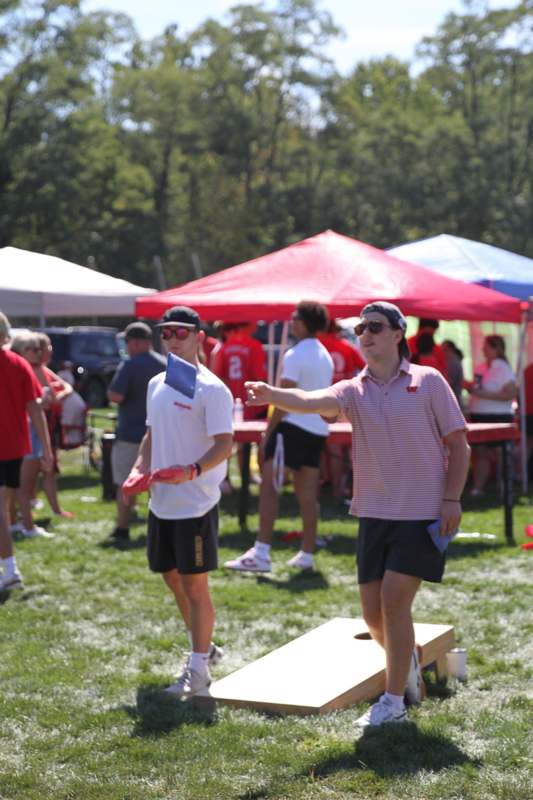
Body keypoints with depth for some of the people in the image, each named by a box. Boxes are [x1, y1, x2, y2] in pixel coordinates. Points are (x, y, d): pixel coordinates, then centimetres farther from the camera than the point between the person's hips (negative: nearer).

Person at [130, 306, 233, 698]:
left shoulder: (211, 389, -12)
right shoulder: (157, 385, 12)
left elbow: (225, 444, -17)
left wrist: (193, 471, -32)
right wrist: (139, 468, 4)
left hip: (196, 504, -8)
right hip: (161, 503, 8)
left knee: (195, 583, -2)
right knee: (173, 578, 16)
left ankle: (199, 668, 8)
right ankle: (205, 648, 34)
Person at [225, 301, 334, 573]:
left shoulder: (295, 355, -11)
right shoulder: (326, 356, 15)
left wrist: (269, 430, -10)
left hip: (293, 427, -8)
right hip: (318, 430, 8)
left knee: (268, 485, -8)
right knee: (307, 494, 11)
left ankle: (261, 553, -15)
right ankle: (307, 555, 14)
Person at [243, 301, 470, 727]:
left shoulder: (428, 381, -2)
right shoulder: (354, 391, 3)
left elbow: (458, 444, 0)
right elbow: (311, 401, -18)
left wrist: (452, 500, -8)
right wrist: (271, 394, -38)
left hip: (423, 513, -4)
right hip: (375, 513, 4)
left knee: (394, 599, -12)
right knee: (373, 611, 5)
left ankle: (394, 701, 2)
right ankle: (409, 661, 38)